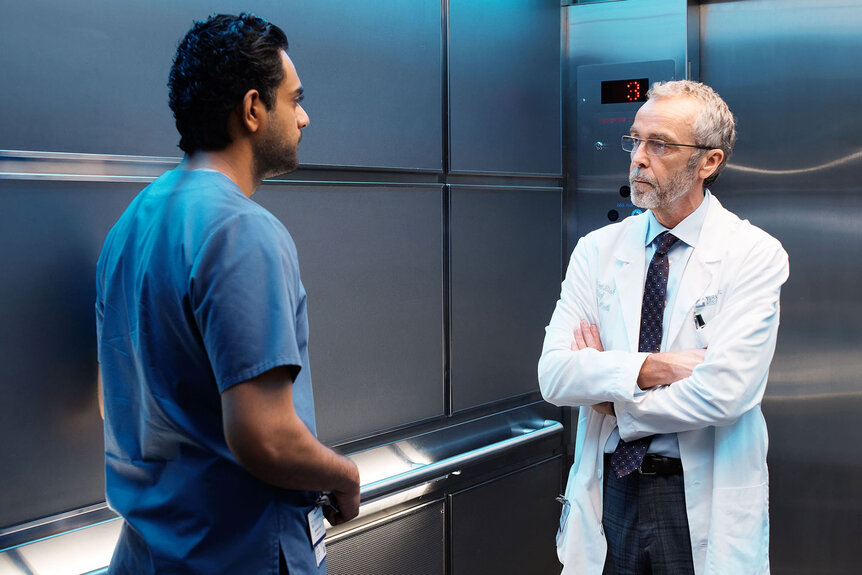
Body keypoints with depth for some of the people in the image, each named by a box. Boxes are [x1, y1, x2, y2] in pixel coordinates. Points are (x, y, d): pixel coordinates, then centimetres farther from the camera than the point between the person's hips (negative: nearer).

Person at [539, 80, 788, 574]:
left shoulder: (754, 255, -10)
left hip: (704, 506, -3)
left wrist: (611, 401, -10)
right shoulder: (597, 250, 2)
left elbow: (722, 395, -21)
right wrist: (649, 368, -21)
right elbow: (554, 375, -9)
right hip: (610, 492, 3)